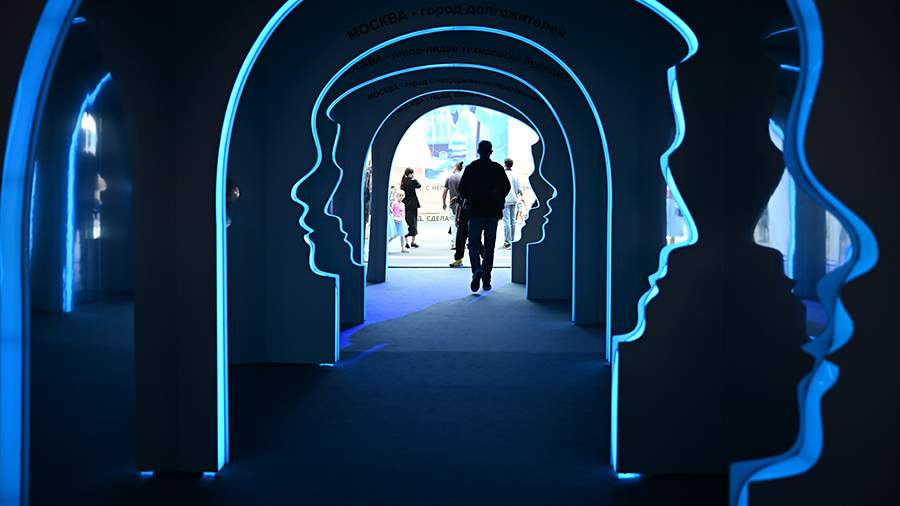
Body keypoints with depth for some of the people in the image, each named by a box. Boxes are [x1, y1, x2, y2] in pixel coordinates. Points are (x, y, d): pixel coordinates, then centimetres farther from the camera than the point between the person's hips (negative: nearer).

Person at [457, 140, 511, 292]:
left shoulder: (471, 168, -3)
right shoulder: (498, 168, 1)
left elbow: (462, 188, -4)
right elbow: (507, 187, 3)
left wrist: (465, 200, 15)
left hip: (476, 212, -2)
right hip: (493, 212, 2)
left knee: (474, 243, 6)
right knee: (489, 246, 10)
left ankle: (477, 270, -21)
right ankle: (486, 280, 11)